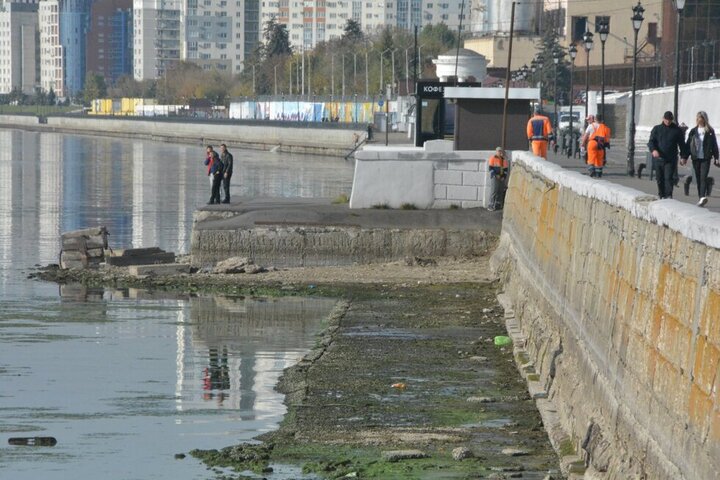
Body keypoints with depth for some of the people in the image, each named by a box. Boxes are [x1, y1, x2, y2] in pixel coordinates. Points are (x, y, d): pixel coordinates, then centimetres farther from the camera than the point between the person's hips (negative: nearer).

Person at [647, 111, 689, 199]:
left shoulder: (677, 130, 7)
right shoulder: (656, 129, 9)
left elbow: (682, 144, 12)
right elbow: (651, 141, 2)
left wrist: (684, 156, 4)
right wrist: (653, 150, -19)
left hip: (671, 159, -2)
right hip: (659, 158, 2)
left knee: (669, 177, -14)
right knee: (660, 178, 7)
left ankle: (668, 195, -18)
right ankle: (661, 196, 19)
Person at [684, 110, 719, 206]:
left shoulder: (710, 131, 1)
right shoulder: (693, 131, 8)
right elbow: (688, 145, 10)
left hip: (706, 158, -3)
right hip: (695, 158, 3)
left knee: (703, 177, -14)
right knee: (698, 178, 5)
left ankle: (703, 197, -24)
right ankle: (701, 197, 12)